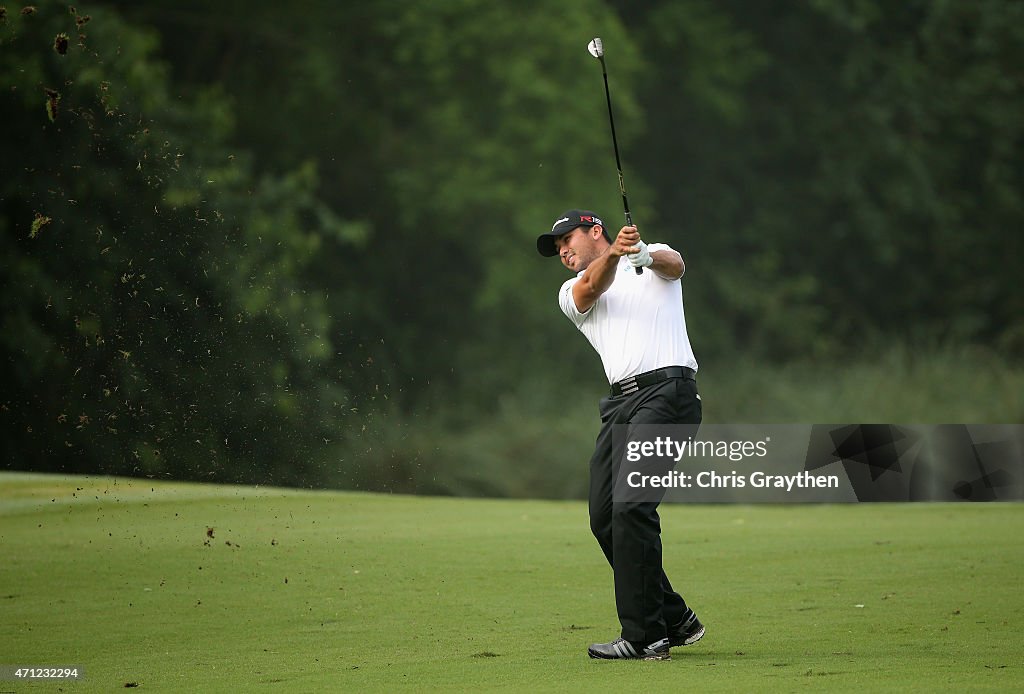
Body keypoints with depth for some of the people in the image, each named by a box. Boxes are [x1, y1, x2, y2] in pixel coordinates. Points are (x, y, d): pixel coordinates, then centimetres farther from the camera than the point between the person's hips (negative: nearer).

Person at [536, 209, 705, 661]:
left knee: (631, 508, -19)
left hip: (667, 390, -6)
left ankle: (643, 637, -19)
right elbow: (593, 287, -4)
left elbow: (674, 265, -11)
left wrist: (647, 256, -36)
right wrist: (613, 254, -27)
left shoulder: (653, 259, 14)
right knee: (605, 517, 1)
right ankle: (674, 620, 14)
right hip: (621, 401, 6)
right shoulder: (571, 293, 21)